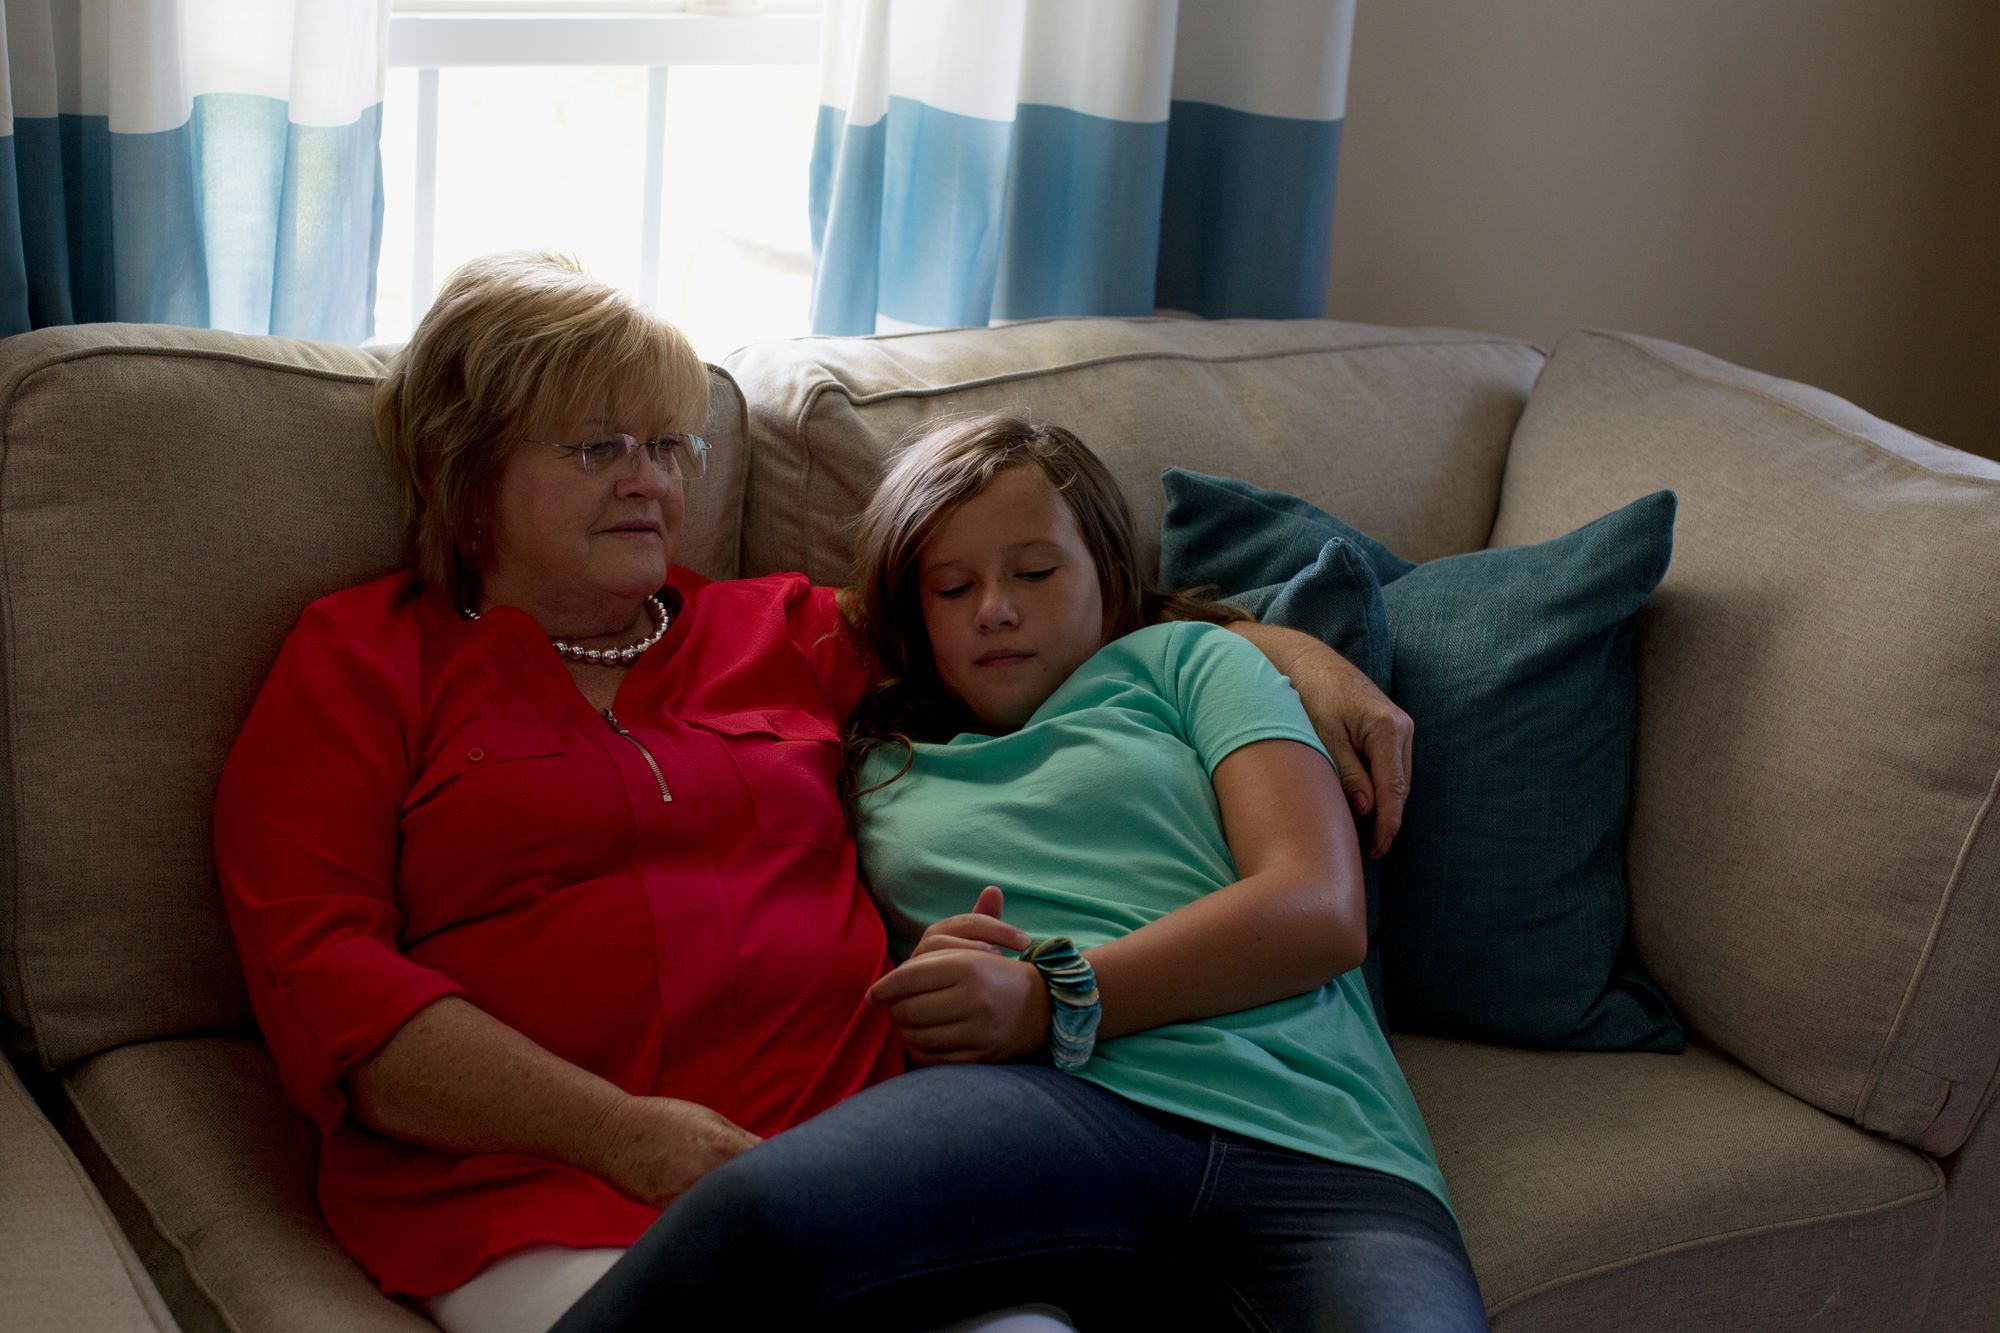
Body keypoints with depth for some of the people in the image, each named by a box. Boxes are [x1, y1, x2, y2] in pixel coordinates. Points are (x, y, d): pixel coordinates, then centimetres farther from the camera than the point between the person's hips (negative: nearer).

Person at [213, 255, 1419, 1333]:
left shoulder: (787, 634, 24)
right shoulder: (362, 663, 13)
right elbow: (320, 978, 0)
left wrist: (1291, 654, 20)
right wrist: (621, 1131, -11)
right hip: (539, 1191, -3)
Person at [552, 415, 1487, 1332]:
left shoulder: (1184, 659, 25)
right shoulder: (883, 764, 31)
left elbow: (1322, 913, 8)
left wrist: (1054, 1002, -5)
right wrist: (922, 988, 1)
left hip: (1320, 1151, 0)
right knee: (757, 1211, -35)